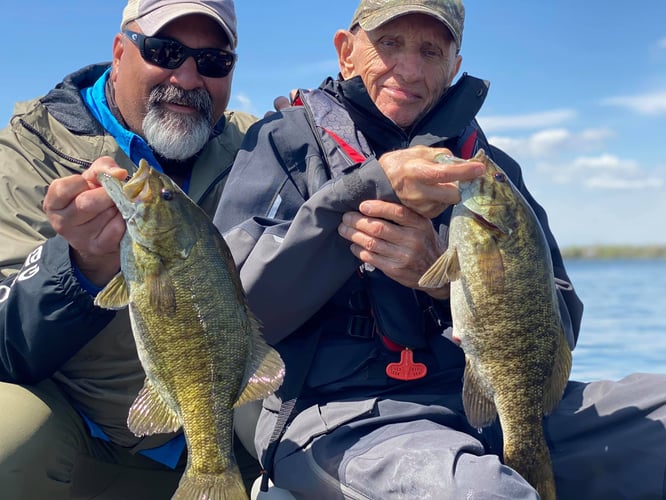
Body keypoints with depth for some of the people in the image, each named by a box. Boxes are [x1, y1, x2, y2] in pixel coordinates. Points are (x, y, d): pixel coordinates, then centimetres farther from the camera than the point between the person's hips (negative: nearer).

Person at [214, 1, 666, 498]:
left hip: (491, 402, 5)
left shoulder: (490, 166, 17)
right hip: (341, 411, -4)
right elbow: (237, 308, -6)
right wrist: (371, 188, -15)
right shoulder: (285, 140, 8)